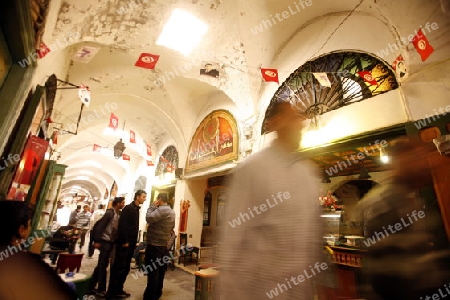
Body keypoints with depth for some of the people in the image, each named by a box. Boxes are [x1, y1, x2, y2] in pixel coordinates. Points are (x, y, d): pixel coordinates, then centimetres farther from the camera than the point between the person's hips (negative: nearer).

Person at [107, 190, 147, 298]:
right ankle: (111, 292, 12)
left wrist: (134, 242, 12)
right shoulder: (128, 208, -14)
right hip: (124, 243, -9)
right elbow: (122, 225, -20)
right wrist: (125, 241, -19)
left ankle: (118, 290, 25)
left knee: (126, 268, 14)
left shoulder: (136, 209, 12)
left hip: (131, 243, 9)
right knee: (118, 267, 0)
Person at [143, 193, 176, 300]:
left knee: (152, 271, -1)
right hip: (164, 245, 9)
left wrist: (152, 206, -12)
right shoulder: (172, 212, 12)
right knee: (160, 270, 16)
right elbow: (171, 228, 19)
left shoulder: (162, 209, -18)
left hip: (154, 245, -9)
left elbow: (149, 218, -23)